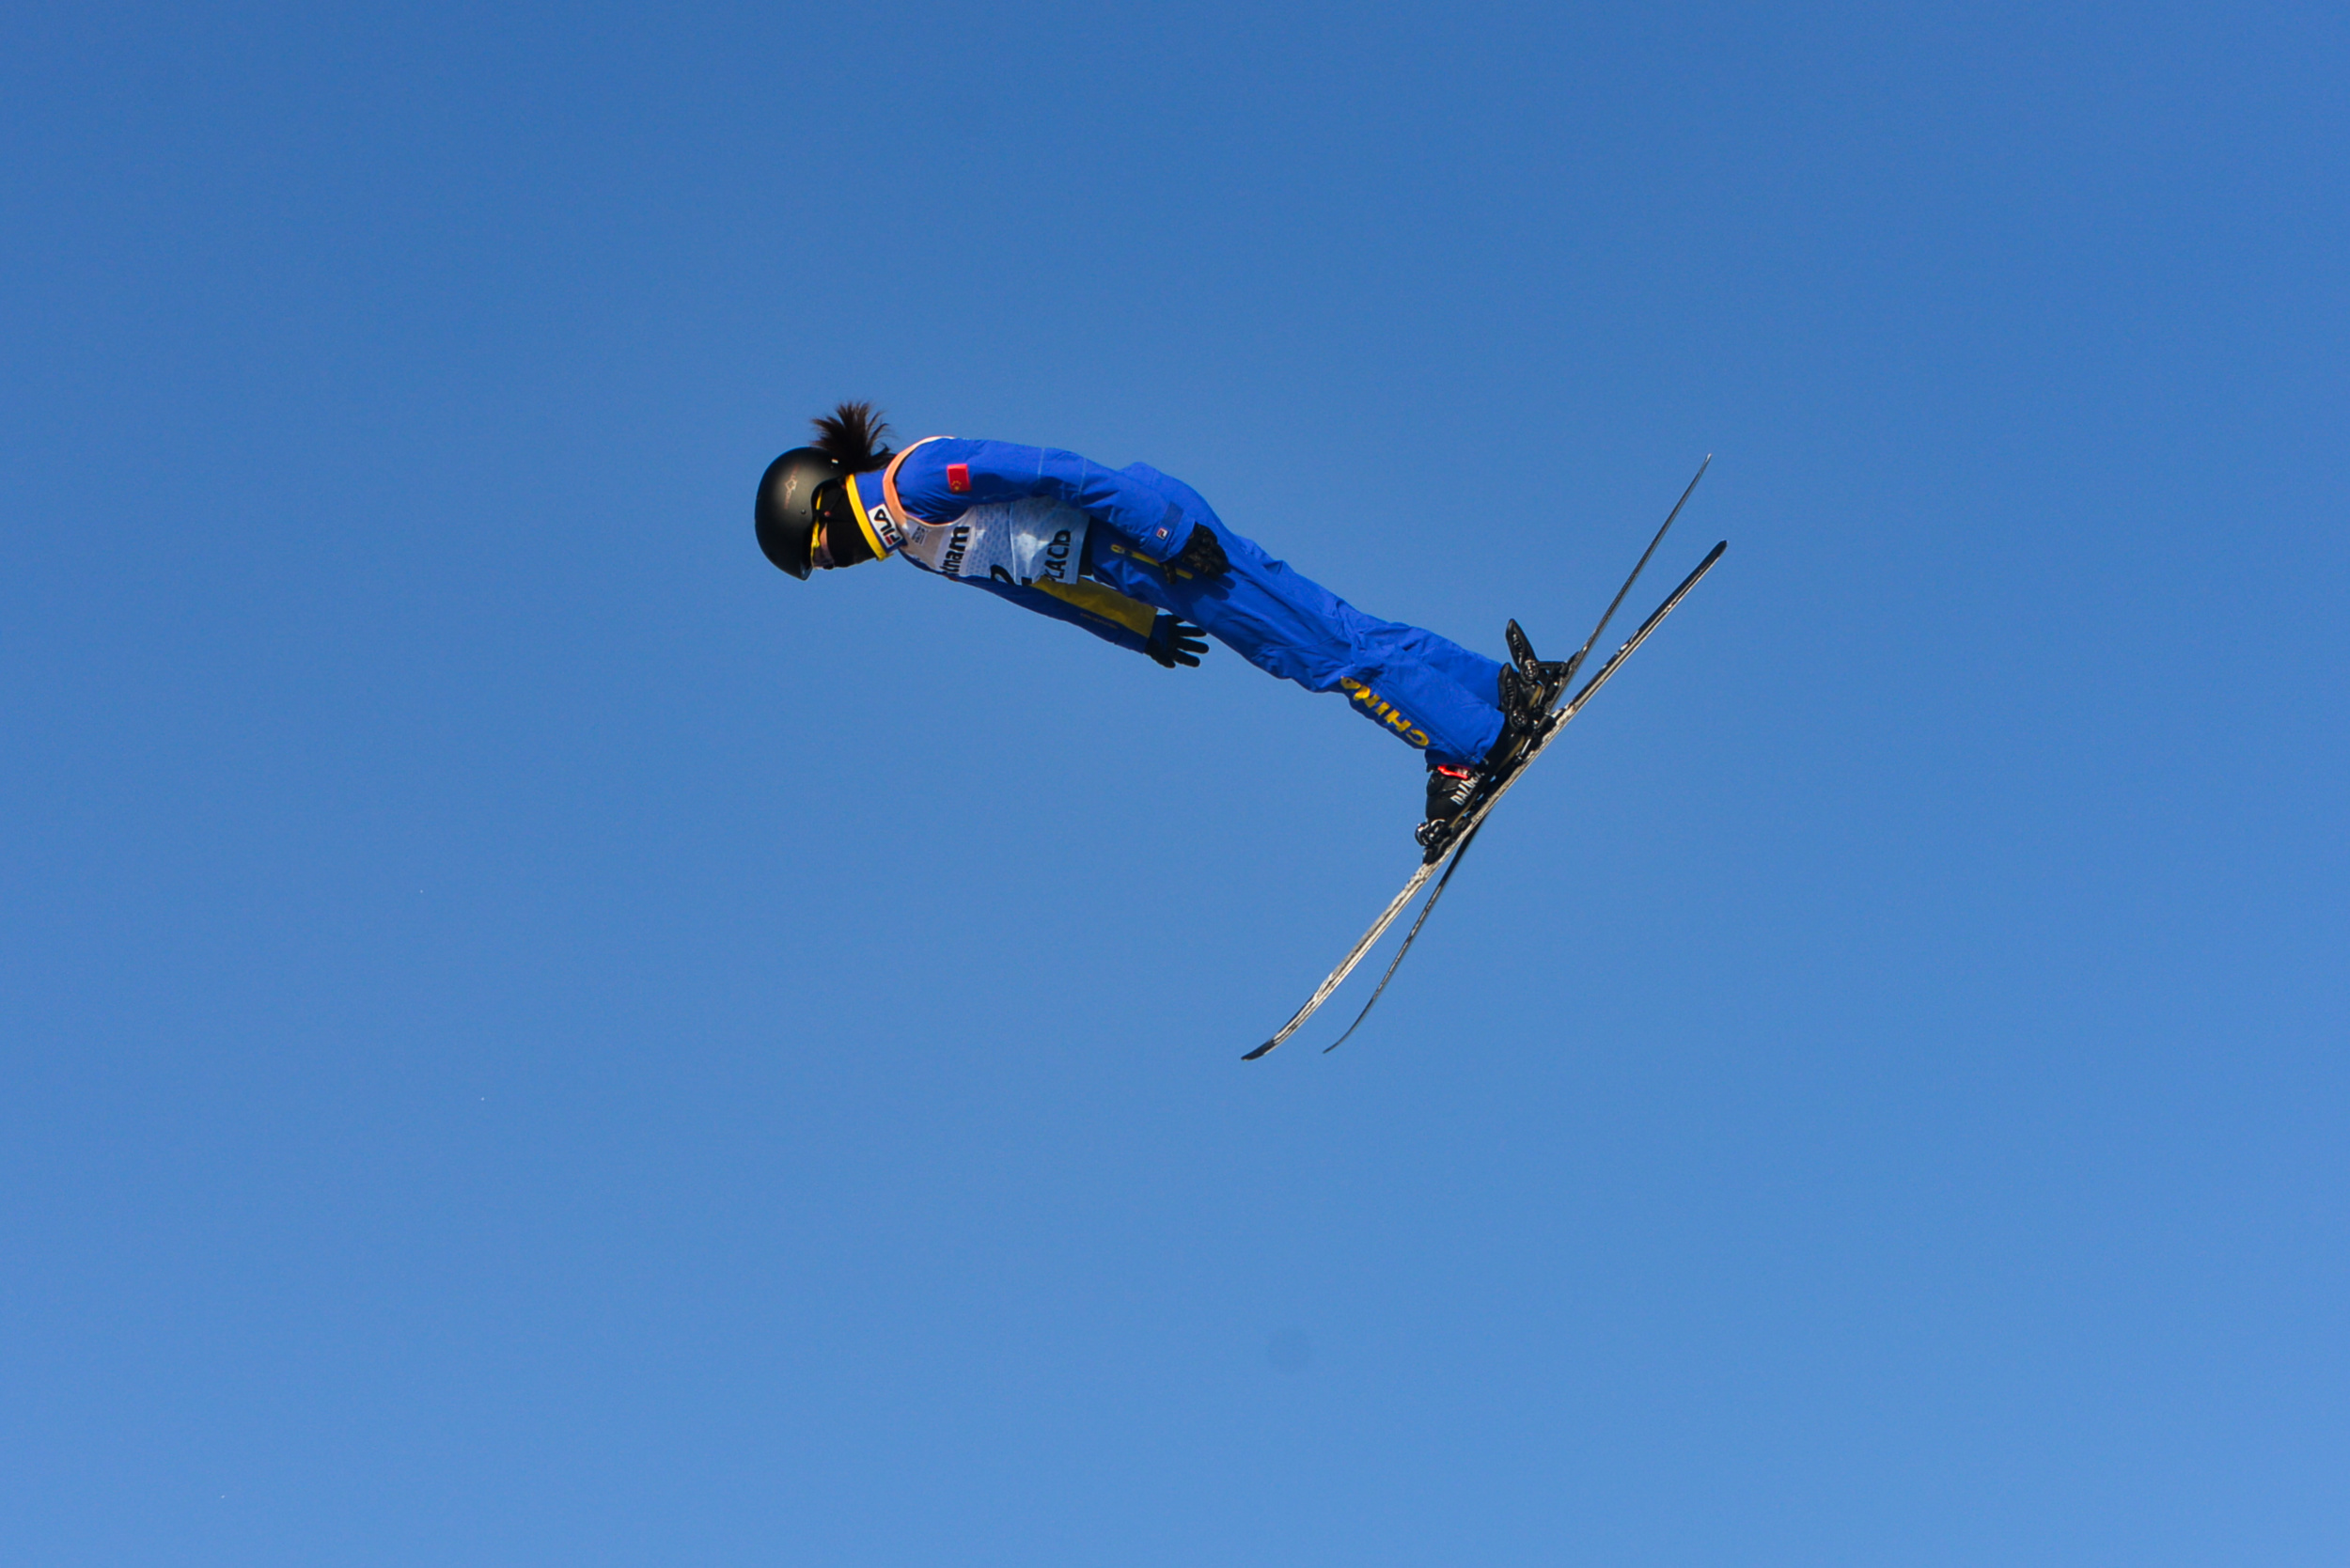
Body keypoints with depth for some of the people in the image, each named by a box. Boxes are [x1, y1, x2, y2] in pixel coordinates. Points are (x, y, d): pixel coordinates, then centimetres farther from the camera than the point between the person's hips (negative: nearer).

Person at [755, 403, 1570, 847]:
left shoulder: (915, 479, -12)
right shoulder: (916, 545, 18)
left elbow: (1048, 471, -19)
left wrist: (1166, 534, -23)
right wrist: (1141, 629, 22)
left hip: (1144, 529, -9)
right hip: (1120, 559, 9)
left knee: (1319, 646, -10)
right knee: (1324, 638, 4)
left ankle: (1481, 739, -7)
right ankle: (1504, 687, 3)